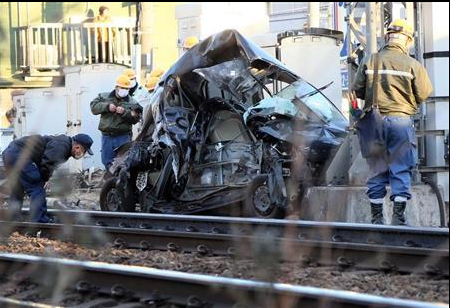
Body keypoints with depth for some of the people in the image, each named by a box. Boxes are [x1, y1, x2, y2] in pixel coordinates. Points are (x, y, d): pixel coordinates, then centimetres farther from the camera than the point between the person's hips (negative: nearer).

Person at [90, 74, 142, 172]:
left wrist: (124, 112, -20)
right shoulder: (104, 97, 8)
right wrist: (107, 106, -16)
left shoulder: (132, 102, 4)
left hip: (123, 137, -2)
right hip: (107, 136, 2)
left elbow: (135, 118, -5)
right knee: (107, 161, 10)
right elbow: (94, 106, -3)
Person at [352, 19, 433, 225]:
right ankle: (398, 217, -1)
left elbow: (356, 91, 4)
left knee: (377, 171, 9)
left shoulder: (369, 61, 2)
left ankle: (376, 218, 11)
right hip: (401, 121, -3)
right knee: (401, 170, 3)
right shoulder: (412, 65, -4)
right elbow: (423, 95, 0)